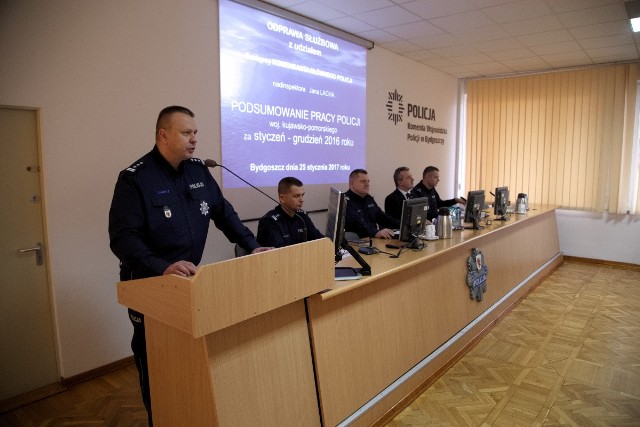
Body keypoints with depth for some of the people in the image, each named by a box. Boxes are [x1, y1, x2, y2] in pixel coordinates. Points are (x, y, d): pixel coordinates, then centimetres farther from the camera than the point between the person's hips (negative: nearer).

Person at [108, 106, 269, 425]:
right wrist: (162, 268, -38)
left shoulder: (198, 170, 2)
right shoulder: (135, 178, -17)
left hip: (189, 279, 6)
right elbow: (122, 237, -24)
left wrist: (251, 245, -4)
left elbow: (223, 212, 7)